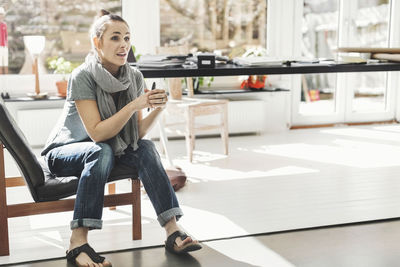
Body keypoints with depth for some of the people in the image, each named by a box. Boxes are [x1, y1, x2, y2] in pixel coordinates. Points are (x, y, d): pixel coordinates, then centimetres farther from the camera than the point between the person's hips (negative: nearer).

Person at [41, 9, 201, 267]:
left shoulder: (134, 77, -6)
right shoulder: (82, 76, -21)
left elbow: (137, 134, -7)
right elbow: (97, 133, -28)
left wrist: (157, 109, -24)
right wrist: (135, 104, -35)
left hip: (99, 150, 5)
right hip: (64, 152, -5)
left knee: (146, 147, -22)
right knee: (102, 151, -36)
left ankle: (173, 231, -26)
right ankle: (78, 243, -35)